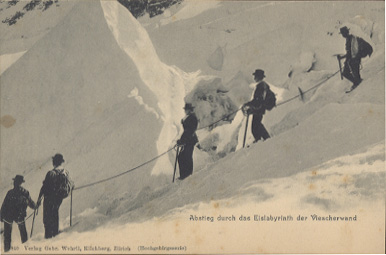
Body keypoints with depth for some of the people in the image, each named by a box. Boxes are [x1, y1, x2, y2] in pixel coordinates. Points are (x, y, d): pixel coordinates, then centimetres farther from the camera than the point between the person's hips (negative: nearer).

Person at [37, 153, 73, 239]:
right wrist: (71, 186, 30)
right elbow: (71, 184, 5)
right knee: (55, 212, 26)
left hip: (50, 198, -5)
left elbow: (44, 187, -19)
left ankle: (48, 235, 8)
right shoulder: (65, 172, -6)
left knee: (47, 216, 8)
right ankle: (55, 232, 31)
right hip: (60, 197, 5)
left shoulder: (51, 173, -22)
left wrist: (39, 198, -11)